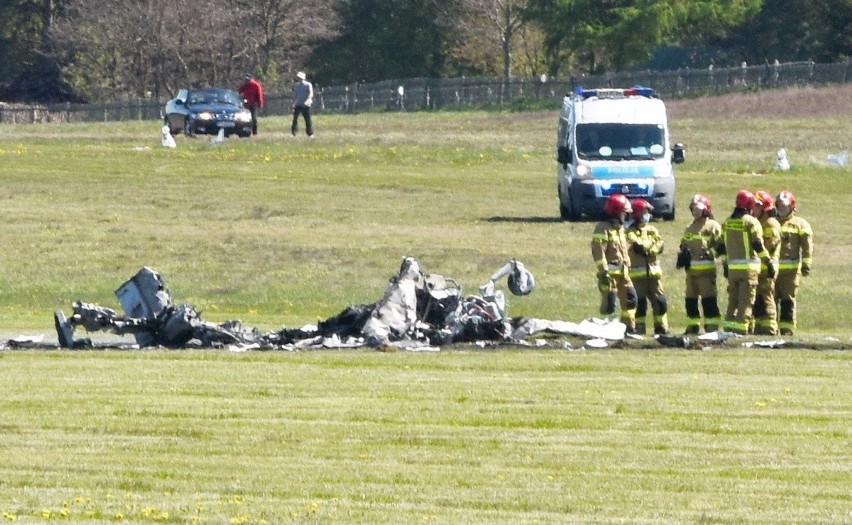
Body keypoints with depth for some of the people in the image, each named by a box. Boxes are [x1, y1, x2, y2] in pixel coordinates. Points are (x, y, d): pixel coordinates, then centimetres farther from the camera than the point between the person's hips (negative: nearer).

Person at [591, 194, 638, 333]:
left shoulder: (620, 228, 17)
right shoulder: (603, 228, -13)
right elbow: (598, 251, -20)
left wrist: (627, 267, 23)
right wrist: (603, 272, -23)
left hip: (622, 271, 9)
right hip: (610, 272, -9)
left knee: (629, 298, 9)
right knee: (609, 301, -7)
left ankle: (629, 327, 16)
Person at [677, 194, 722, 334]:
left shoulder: (712, 226, -1)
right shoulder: (690, 229, 23)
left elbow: (720, 245, -8)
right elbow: (683, 246, 27)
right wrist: (682, 256, 8)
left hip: (706, 268, -8)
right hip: (691, 269, 8)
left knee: (708, 300, -11)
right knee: (690, 300, 10)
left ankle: (712, 327, -11)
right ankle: (692, 326, 18)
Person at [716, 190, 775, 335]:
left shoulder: (727, 222, 10)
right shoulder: (751, 222, -9)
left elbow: (722, 247, 14)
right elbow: (758, 245, -15)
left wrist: (725, 264, 24)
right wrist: (769, 262, -9)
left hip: (732, 267, 5)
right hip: (748, 267, -5)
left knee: (733, 298, 14)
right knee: (746, 299, -2)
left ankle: (729, 325, 12)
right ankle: (741, 326, -6)